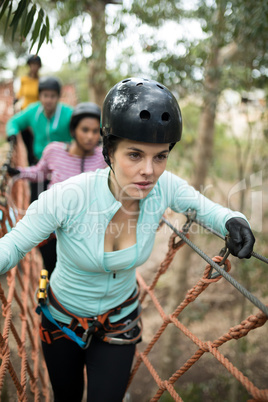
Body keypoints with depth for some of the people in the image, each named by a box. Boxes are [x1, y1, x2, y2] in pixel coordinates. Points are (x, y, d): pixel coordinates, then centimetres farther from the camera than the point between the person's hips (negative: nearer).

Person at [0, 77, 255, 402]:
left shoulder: (165, 187, -24)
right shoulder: (68, 197, -34)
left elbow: (204, 208, -5)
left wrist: (233, 221, -26)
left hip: (119, 320, 1)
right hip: (62, 319, -1)